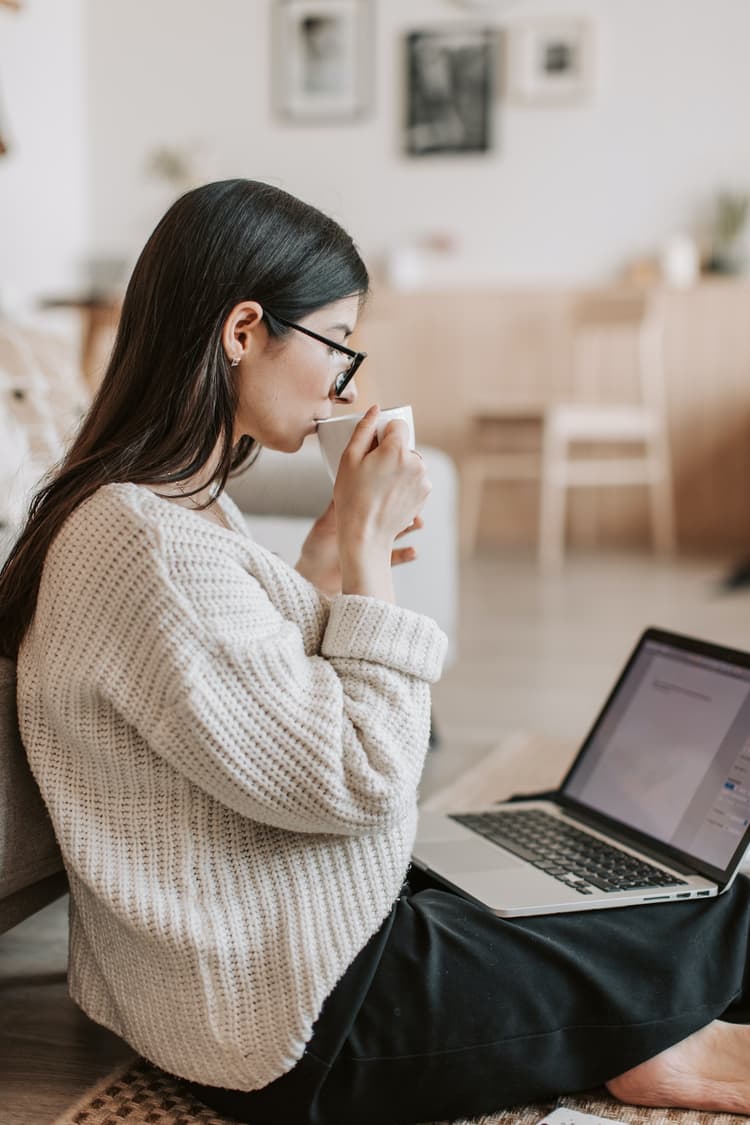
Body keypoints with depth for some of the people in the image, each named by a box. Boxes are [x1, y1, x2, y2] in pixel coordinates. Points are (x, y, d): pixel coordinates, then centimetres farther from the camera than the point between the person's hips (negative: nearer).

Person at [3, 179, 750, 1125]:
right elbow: (356, 781, -24)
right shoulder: (150, 547, -27)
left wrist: (328, 560, 3)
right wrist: (367, 545, -17)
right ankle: (649, 1048, 26)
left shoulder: (178, 506, 5)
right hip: (299, 1029, -10)